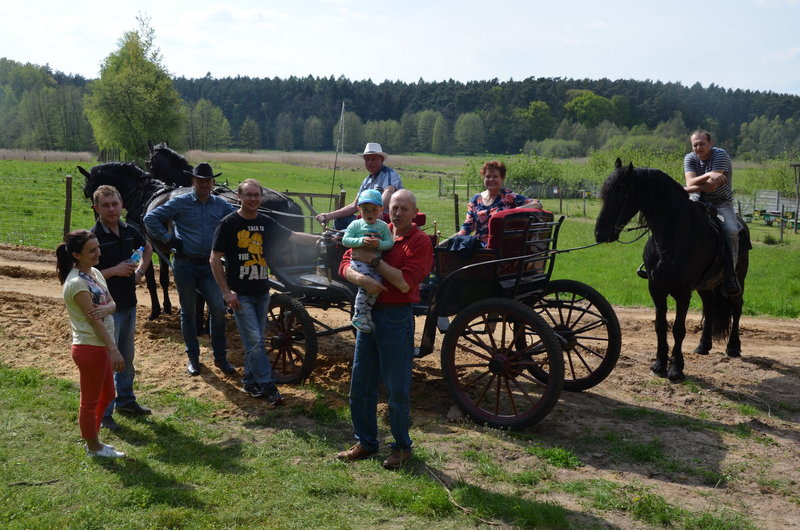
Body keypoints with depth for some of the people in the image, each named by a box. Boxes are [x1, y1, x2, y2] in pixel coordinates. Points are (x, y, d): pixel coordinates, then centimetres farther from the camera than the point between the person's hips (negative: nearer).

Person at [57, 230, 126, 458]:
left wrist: (106, 308, -20)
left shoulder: (95, 273, 6)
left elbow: (112, 303, 5)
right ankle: (94, 447, 24)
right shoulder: (77, 283, -21)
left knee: (106, 395, 21)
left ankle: (91, 437, 37)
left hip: (100, 346, 9)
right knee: (90, 400, 8)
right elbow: (94, 320, -22)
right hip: (90, 348, -9)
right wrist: (114, 350, -21)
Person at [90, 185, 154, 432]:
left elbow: (147, 248, 23)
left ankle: (125, 400, 35)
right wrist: (114, 271, -25)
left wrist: (139, 272, 10)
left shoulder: (129, 231, 2)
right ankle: (104, 413, 12)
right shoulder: (93, 237, -16)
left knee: (126, 356, 19)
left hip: (129, 303, 7)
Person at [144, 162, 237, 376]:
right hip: (185, 265, -2)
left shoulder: (221, 205, 7)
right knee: (188, 312, 8)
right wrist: (168, 239, -8)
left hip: (209, 265, 2)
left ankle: (220, 356, 8)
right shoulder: (180, 203, -2)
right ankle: (193, 357, 22)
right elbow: (151, 218, -2)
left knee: (218, 308, -7)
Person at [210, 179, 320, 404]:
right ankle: (267, 385, -2)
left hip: (262, 292, 5)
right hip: (240, 294, -5)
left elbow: (295, 236, 8)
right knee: (254, 340, -8)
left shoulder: (266, 223, 8)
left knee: (256, 341, 12)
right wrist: (226, 291, -12)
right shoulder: (229, 223, -7)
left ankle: (250, 381, 24)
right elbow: (215, 259, -7)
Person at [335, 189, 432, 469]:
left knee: (397, 388, 4)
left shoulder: (420, 241, -8)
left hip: (397, 317, -6)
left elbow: (406, 283, -19)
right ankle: (366, 442, 28)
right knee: (360, 385, 13)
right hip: (367, 312, 6)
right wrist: (361, 278, -18)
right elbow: (345, 265, 3)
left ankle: (402, 447, 21)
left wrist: (375, 260, -17)